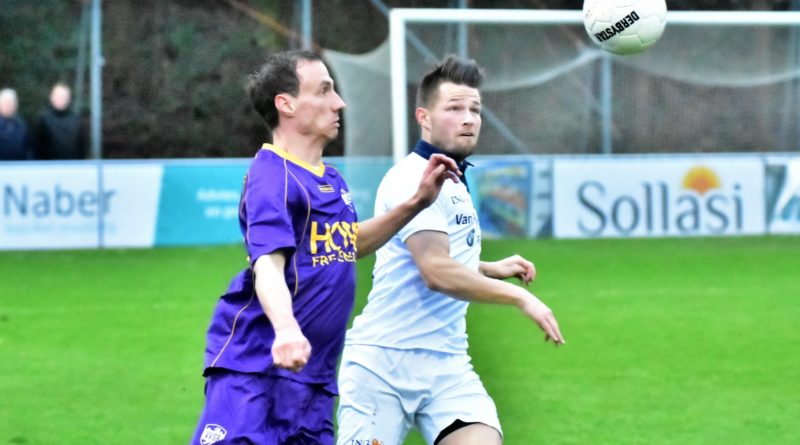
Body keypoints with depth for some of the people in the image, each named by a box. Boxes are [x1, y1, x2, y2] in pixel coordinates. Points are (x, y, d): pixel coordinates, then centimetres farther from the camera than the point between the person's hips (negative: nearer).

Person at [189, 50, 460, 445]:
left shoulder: (332, 181, 16)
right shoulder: (272, 177, -12)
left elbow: (350, 245, 34)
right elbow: (268, 266, -26)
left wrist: (416, 203, 25)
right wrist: (285, 327, -44)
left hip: (314, 379, 9)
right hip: (254, 368, -9)